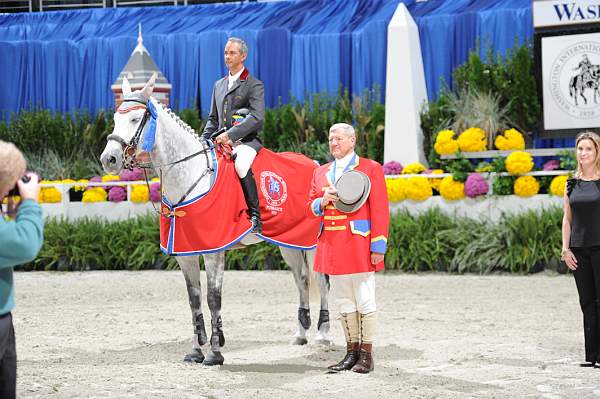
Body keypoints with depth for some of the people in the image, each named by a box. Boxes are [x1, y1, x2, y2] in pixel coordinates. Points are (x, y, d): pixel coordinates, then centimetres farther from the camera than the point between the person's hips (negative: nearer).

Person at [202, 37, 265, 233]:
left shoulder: (254, 85, -1)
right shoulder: (218, 85, 20)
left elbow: (257, 118, -15)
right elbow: (213, 119, 25)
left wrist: (230, 134, -24)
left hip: (246, 140, -7)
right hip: (222, 142, 7)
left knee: (241, 165, -36)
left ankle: (255, 217, -32)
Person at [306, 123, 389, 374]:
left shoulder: (371, 169, -1)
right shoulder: (320, 172, 15)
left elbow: (380, 210, -6)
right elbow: (311, 209, 16)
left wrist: (378, 247, -12)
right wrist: (323, 202, -8)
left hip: (359, 245, -5)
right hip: (332, 247, 5)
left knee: (364, 301, -1)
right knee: (344, 303, 9)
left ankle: (366, 355, 4)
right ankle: (352, 352, 16)